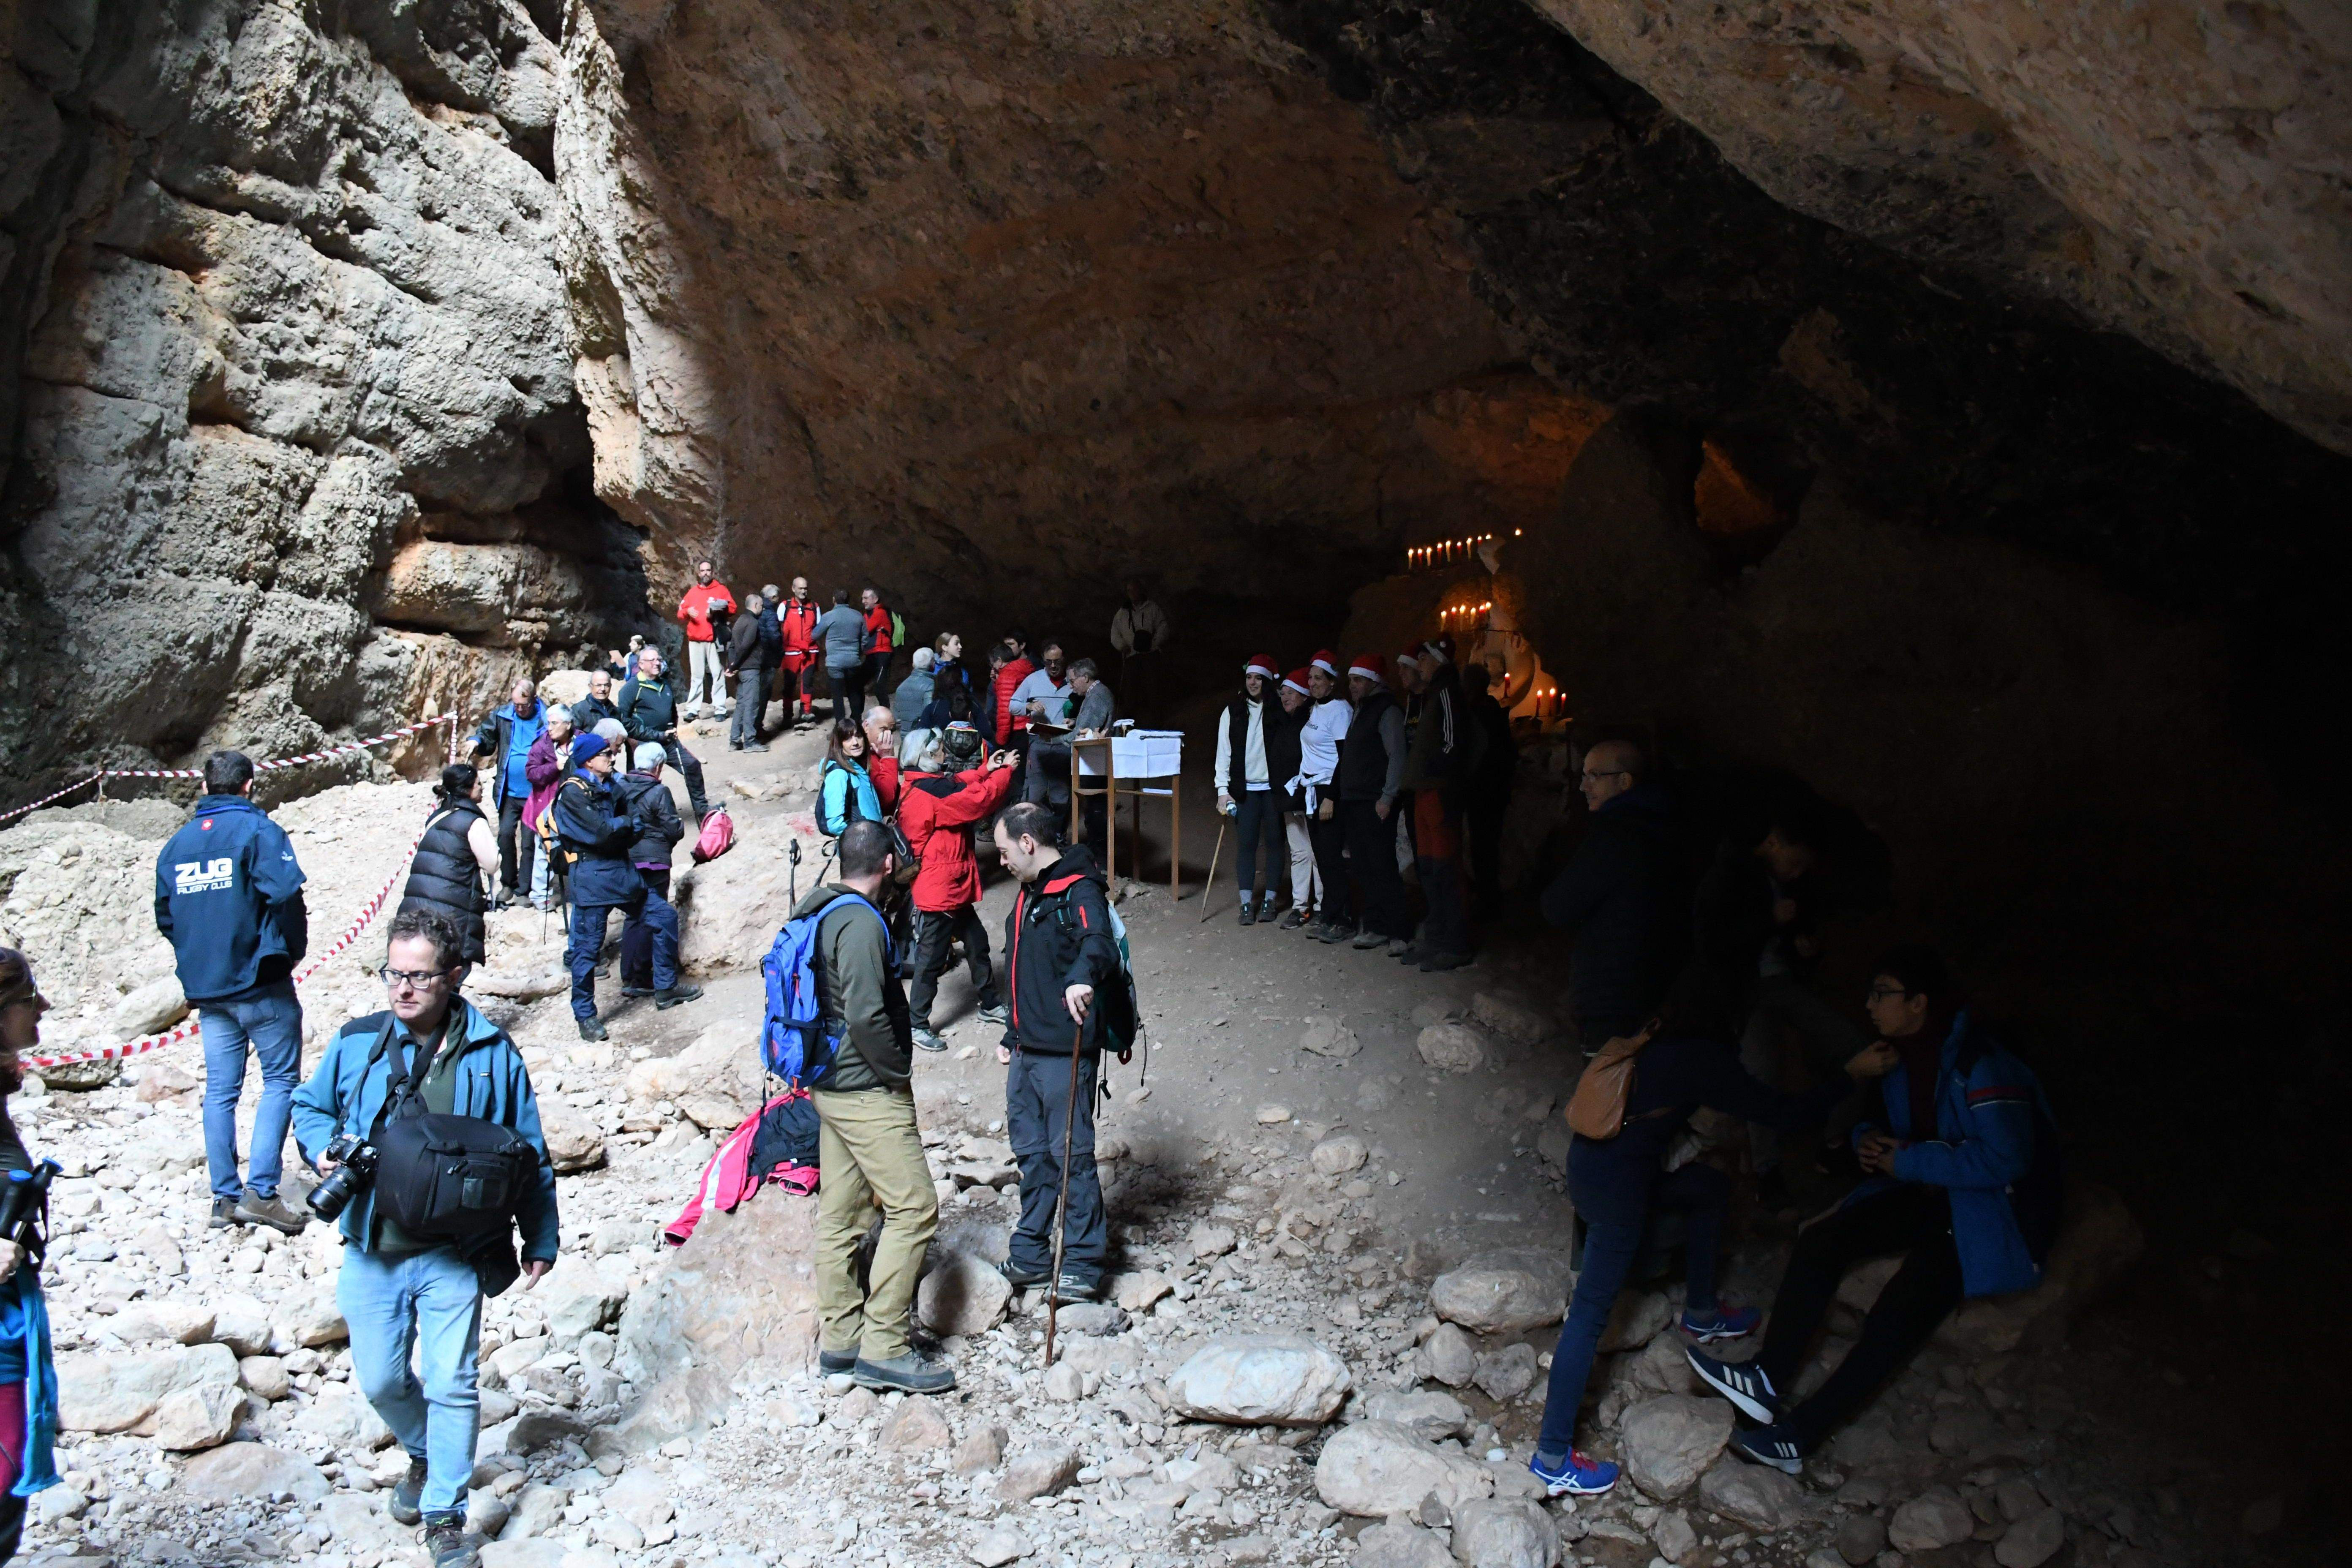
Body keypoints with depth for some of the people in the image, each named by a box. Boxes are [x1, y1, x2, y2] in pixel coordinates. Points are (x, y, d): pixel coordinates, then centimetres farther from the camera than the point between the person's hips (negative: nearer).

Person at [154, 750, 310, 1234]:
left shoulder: (177, 843, 12)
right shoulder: (258, 830, -8)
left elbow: (165, 916, 15)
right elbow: (287, 894, -19)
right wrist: (292, 953, -5)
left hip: (205, 988, 6)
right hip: (260, 983, -6)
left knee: (221, 1089, 9)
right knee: (281, 1079, 0)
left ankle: (225, 1198, 12)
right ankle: (260, 1191, -9)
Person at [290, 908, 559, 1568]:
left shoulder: (491, 1053, -5)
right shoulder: (357, 1044, -2)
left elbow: (530, 1155, 2)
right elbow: (310, 1107, 16)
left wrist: (540, 1241, 4)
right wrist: (323, 1149, -7)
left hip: (455, 1256, -2)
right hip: (372, 1252, 3)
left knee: (451, 1384, -1)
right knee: (380, 1379, 12)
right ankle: (424, 1457, 43)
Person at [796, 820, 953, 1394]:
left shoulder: (818, 912, 10)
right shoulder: (860, 922, -20)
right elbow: (865, 1014, -26)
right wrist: (899, 1071, -13)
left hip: (830, 1085, 10)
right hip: (868, 1092, -10)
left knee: (839, 1213, 14)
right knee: (913, 1210, -6)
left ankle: (839, 1338, 22)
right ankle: (883, 1348, -4)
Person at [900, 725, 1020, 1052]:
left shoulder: (928, 783, 4)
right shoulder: (933, 792, -26)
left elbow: (959, 788, 21)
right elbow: (982, 799, -26)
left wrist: (986, 771, 7)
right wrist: (1005, 770, -11)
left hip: (955, 890, 10)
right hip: (938, 893, -10)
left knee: (977, 943, 21)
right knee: (931, 959, 1)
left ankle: (991, 1004, 36)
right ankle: (916, 1024, 13)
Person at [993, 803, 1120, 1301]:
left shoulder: (1079, 891, -14)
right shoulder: (1030, 894, 17)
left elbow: (1100, 942, -35)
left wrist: (1083, 976, -55)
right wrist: (1011, 1036, 27)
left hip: (1065, 1053, -9)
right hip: (1027, 1052, 9)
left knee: (1070, 1153, -2)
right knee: (1032, 1152, 15)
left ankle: (1083, 1262, 9)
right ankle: (1032, 1254, 26)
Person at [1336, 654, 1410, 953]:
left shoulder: (1388, 710, -8)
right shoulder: (1359, 711, 19)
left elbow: (1397, 757, -15)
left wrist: (1387, 798, -19)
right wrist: (1344, 797, 16)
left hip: (1375, 804, -9)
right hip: (1353, 803, 9)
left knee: (1383, 869, -9)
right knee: (1364, 868, 10)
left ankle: (1400, 932, -5)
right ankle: (1376, 927, 16)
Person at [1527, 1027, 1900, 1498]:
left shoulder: (1667, 1039, 6)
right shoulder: (1704, 1059, -18)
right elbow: (1788, 1114, -11)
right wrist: (1853, 1074, -1)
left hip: (1592, 1154, 9)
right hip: (1617, 1181, -9)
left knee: (1711, 1186, 26)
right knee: (1593, 1309, -3)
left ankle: (1701, 1314, 42)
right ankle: (1553, 1456, 2)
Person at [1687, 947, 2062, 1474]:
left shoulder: (1981, 1064, -22)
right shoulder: (1899, 1055, 4)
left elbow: (2005, 1158, -28)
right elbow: (1885, 1120, 21)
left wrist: (1907, 1162, -21)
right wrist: (1870, 1139, -4)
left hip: (1995, 1213, -8)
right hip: (1931, 1194, 8)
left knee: (1906, 1305, -25)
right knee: (1822, 1238, -12)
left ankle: (1800, 1434, -21)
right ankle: (1771, 1378, -13)